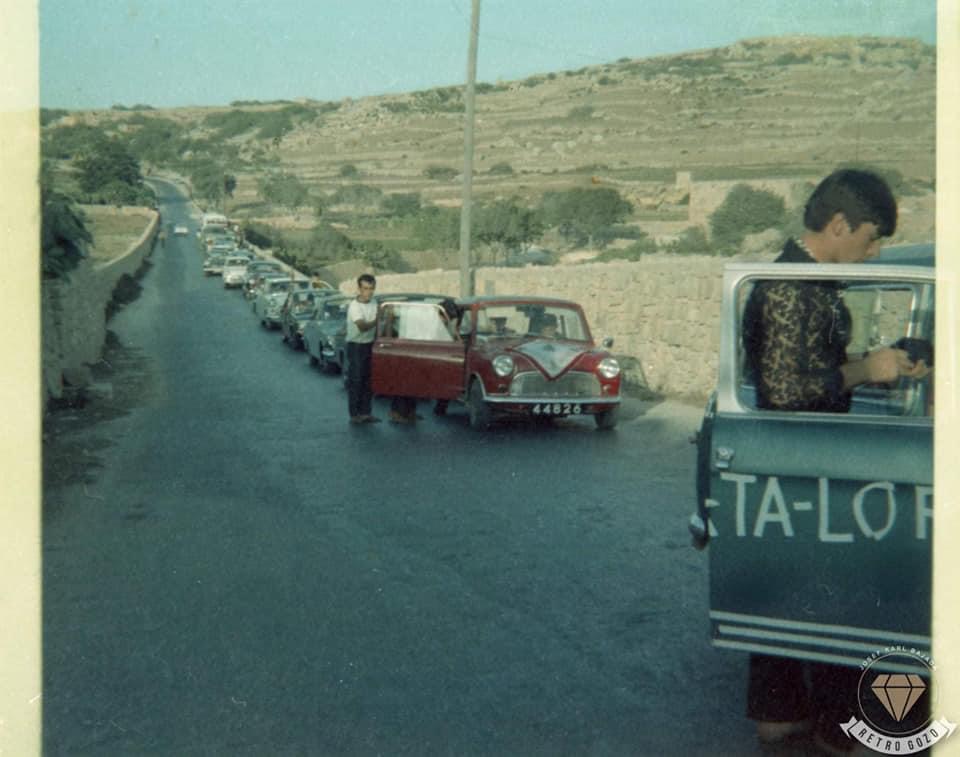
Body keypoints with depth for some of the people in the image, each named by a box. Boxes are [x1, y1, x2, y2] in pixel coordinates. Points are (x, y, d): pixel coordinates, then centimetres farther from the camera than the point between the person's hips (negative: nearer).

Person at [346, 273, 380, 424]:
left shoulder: (374, 304, 4)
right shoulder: (354, 307, -19)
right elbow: (362, 326, -33)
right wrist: (377, 321, -45)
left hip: (369, 345, 7)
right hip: (356, 346, -7)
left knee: (368, 381, 9)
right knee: (355, 381, -3)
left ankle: (365, 412, 16)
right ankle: (354, 414, 2)